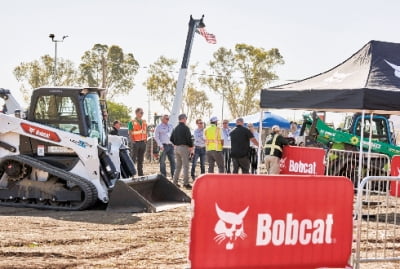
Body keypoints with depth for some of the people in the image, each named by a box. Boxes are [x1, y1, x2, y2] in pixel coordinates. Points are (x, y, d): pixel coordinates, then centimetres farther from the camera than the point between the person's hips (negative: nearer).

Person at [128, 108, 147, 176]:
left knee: (141, 160, 10)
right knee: (133, 159, -6)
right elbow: (130, 133, -8)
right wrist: (133, 141, -14)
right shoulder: (132, 122, -5)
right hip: (136, 142, -6)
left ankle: (140, 174, 15)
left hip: (143, 142, 6)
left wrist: (145, 139, 8)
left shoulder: (144, 122, 14)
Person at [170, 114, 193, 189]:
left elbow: (171, 139, 15)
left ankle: (175, 182, 13)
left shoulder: (175, 128, 11)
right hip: (184, 147, -7)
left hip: (176, 148, 7)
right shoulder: (185, 128, -11)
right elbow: (189, 139, -15)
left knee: (178, 166, 14)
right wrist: (191, 147, -4)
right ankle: (186, 183, -7)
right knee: (185, 166, -4)